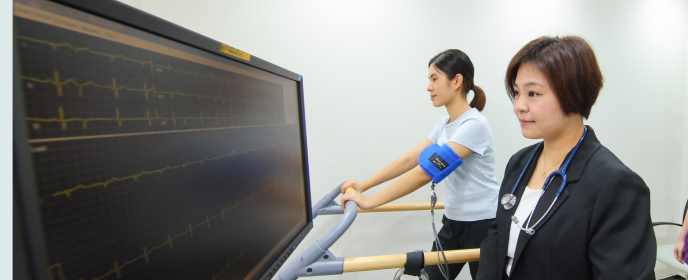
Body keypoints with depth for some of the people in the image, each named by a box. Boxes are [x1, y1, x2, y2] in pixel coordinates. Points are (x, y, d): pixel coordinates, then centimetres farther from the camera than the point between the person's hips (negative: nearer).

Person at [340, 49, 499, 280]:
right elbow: (409, 160, 4)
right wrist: (362, 186, -3)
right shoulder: (445, 124, 6)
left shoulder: (474, 124, -21)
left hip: (482, 224, -7)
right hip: (453, 221, 7)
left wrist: (369, 201, -30)